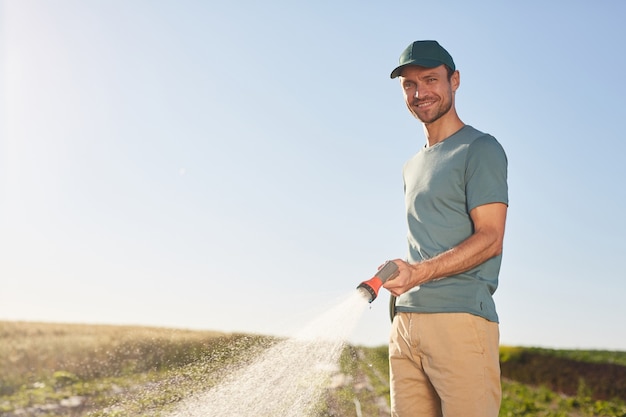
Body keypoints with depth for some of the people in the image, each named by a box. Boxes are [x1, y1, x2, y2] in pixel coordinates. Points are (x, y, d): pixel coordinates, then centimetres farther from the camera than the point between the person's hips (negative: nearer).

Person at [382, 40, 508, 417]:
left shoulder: (480, 149, 1)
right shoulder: (412, 166, 25)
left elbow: (490, 239, -9)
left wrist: (418, 272, -21)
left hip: (460, 317, -7)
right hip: (406, 321, 7)